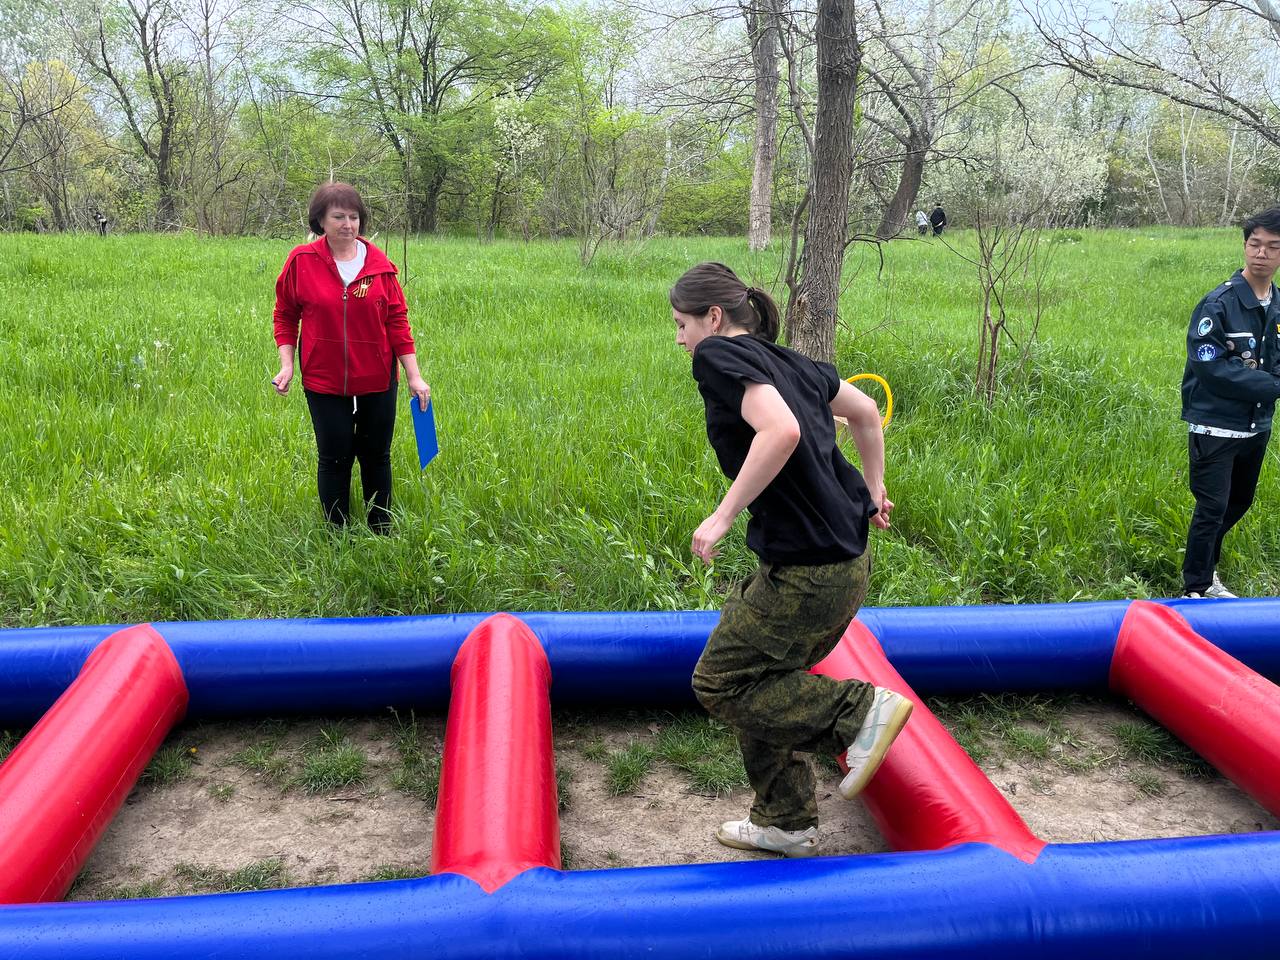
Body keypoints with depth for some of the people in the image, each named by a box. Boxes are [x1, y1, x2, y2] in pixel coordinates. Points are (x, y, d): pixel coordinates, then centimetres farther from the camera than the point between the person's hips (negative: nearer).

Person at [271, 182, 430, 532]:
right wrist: (286, 365, -6)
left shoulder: (379, 264, -4)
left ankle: (381, 531, 29)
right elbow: (286, 316, 4)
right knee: (334, 460, 7)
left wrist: (414, 376, -4)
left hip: (377, 381, 1)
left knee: (376, 457, 13)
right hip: (324, 381, -1)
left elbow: (397, 320, -2)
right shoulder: (302, 261, -6)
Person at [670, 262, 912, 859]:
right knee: (759, 680, 19)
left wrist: (722, 517, -22)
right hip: (843, 558, 9)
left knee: (720, 683, 4)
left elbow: (781, 431, -28)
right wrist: (872, 490, 30)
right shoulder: (785, 361, 14)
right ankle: (786, 824, 30)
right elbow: (866, 412, 24)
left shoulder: (719, 355, -11)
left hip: (807, 573, -9)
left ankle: (860, 710, 0)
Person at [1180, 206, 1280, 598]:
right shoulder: (1219, 304, -15)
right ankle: (1195, 589, 10)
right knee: (1212, 509, -3)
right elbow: (1211, 367, -21)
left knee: (1238, 504, 18)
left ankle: (1206, 569, 36)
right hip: (1216, 428, -7)